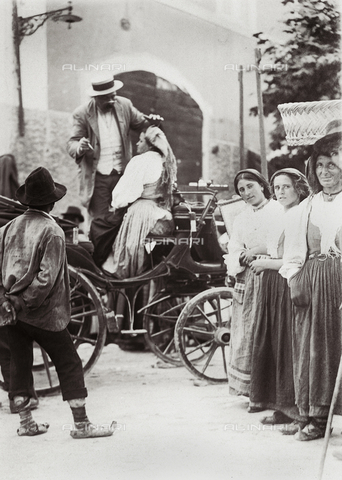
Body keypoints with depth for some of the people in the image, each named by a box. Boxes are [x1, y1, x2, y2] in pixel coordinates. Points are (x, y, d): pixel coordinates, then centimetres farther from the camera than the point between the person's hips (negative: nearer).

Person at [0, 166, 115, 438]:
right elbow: (48, 277, -22)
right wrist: (26, 301, -14)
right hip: (44, 314, -6)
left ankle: (26, 422, 23)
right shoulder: (52, 231, -15)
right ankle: (81, 424, 9)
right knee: (69, 365, 5)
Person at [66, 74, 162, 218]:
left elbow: (140, 123, 16)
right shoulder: (82, 113, -6)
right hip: (97, 178, -2)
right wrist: (79, 147, -32)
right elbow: (71, 144, -7)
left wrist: (151, 120, -8)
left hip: (122, 175, 3)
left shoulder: (124, 105, 2)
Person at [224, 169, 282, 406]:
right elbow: (232, 254, 13)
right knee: (247, 334, 2)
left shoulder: (280, 211, 0)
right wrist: (242, 257, -8)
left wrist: (260, 250, -13)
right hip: (248, 279, 5)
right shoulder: (240, 219, 19)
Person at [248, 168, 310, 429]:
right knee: (271, 344, 8)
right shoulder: (278, 220, 17)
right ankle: (283, 409, 15)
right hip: (271, 286, 9)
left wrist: (267, 263, -10)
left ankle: (300, 411, -1)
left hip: (290, 285, -9)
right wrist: (261, 262, 8)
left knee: (290, 345, -7)